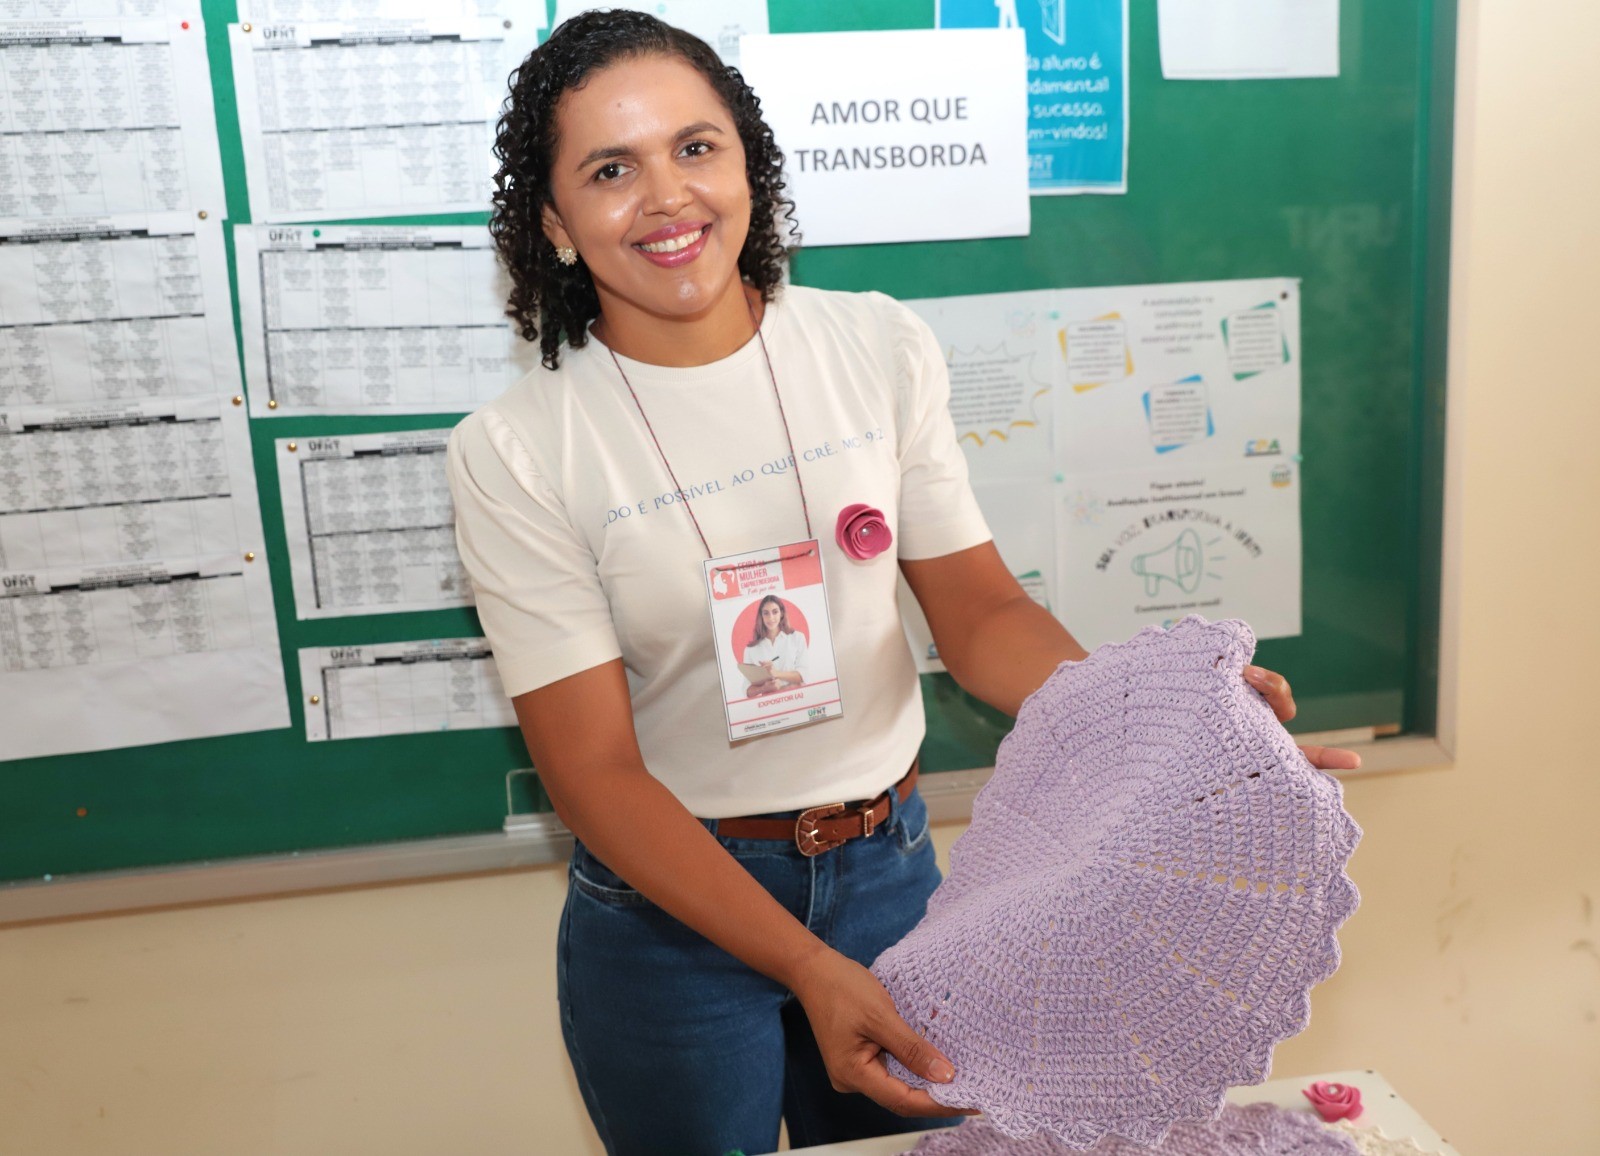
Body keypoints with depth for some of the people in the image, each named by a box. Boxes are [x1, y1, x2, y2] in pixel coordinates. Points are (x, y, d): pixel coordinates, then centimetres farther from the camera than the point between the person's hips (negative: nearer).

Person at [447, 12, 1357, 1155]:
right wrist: (809, 968, -25)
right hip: (671, 900, -2)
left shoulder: (881, 348, -6)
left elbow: (977, 607, -3)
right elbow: (596, 773, -16)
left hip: (890, 863, 3)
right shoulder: (514, 454, -15)